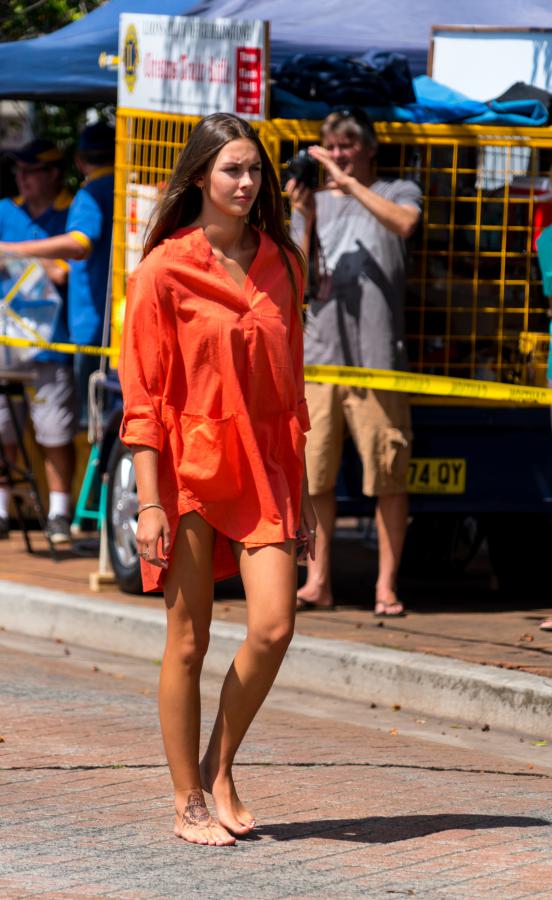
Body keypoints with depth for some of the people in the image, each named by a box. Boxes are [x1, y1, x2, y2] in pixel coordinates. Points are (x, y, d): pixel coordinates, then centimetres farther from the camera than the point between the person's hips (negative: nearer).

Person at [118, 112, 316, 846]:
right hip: (190, 464, -4)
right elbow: (144, 397, -6)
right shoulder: (165, 269, -6)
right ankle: (190, 804, 13)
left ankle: (219, 767, 13)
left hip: (262, 467, 4)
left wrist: (300, 487, 14)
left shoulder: (280, 264, 9)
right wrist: (150, 503, -11)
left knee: (274, 628, -9)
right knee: (189, 641, 1)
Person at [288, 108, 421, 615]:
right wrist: (306, 220, -6)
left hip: (376, 356, -3)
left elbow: (404, 224, -16)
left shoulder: (396, 193, 9)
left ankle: (387, 586, 3)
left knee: (388, 478, -3)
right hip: (319, 353, 3)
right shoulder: (313, 202, 16)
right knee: (315, 474, 3)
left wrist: (349, 183, -15)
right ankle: (318, 583, 10)